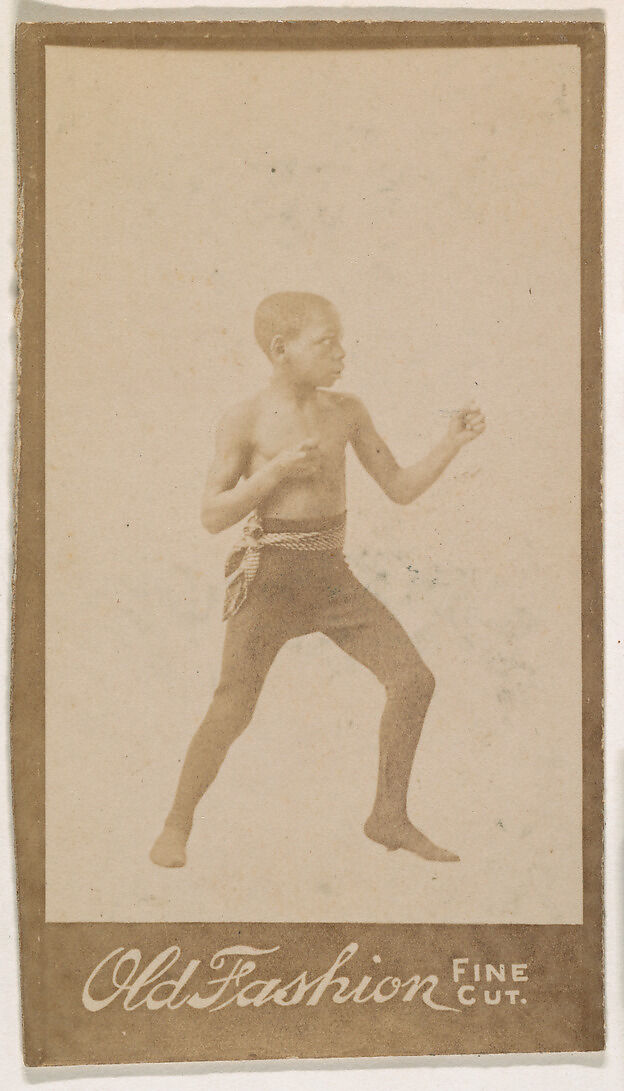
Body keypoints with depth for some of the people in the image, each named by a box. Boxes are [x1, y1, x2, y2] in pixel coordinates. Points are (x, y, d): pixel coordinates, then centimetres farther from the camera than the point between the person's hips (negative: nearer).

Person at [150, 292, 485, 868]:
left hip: (331, 575, 5)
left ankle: (389, 816, 12)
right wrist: (278, 469, -18)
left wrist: (452, 443, -5)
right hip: (269, 575, -4)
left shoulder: (347, 411, 6)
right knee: (231, 710, -6)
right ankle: (176, 826, 16)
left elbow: (401, 489, 8)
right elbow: (213, 516, -8)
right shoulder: (246, 420, -6)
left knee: (414, 678, -3)